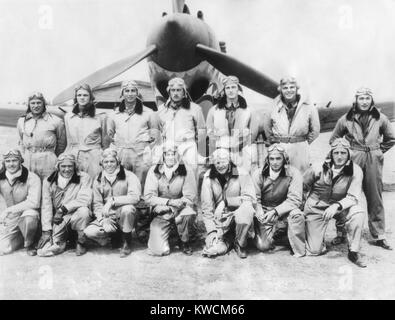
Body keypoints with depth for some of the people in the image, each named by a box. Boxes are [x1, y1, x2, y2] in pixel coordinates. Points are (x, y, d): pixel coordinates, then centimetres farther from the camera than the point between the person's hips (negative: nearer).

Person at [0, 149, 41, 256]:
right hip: (10, 221, 4)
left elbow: (34, 203, -24)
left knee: (29, 215, -38)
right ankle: (21, 238, 21)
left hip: (28, 213, -4)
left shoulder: (32, 178, -14)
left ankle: (29, 244, -11)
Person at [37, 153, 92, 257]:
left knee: (83, 210, -36)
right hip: (58, 221, 3)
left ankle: (81, 243, -9)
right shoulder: (49, 181, 3)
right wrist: (46, 231, -7)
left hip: (76, 218, -2)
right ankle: (63, 242, 21)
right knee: (43, 251, -14)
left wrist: (63, 209, -23)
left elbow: (85, 199, -19)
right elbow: (46, 206, 0)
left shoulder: (83, 178, -5)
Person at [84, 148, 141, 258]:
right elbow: (97, 204, 2)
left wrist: (112, 200, -28)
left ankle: (127, 242, -12)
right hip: (106, 217, 3)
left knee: (127, 208, -36)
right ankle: (114, 235, 8)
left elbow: (135, 197, -22)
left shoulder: (129, 176, -6)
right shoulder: (98, 180, 8)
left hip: (123, 216, -2)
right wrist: (103, 220, -15)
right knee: (89, 232, -22)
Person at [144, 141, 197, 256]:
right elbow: (148, 197, -8)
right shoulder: (154, 171, -2)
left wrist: (175, 205, -22)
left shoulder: (186, 171, -4)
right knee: (160, 251, -17)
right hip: (160, 214, 0)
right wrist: (169, 202, -20)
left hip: (180, 211, 0)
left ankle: (184, 242, -5)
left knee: (189, 213, -36)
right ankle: (156, 235, 21)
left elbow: (190, 198, -9)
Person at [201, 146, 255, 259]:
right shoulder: (208, 177, -3)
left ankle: (240, 244, -7)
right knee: (214, 249, -19)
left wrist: (225, 201, -20)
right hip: (219, 220, 1)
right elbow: (206, 207, -4)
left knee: (247, 208, -34)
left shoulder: (242, 174, -8)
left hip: (238, 216, -1)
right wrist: (212, 231, -13)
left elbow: (250, 198, -15)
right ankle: (229, 240, 18)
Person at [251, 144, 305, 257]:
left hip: (284, 211, -1)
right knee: (263, 246, -15)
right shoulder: (258, 174, -5)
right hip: (264, 212, 1)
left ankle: (300, 252, -17)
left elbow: (294, 200, -16)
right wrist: (259, 211, -28)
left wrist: (275, 211, -28)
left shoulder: (293, 173, -11)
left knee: (296, 214, -35)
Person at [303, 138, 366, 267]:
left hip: (340, 207, 1)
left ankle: (353, 252, -15)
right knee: (314, 250, -7)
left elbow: (353, 198, -18)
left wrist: (337, 206, -35)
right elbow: (303, 186, 3)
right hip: (316, 208, -1)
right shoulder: (318, 167, -13)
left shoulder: (355, 171, -14)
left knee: (358, 213, -34)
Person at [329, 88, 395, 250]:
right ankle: (341, 232, 10)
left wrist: (377, 152, 8)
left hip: (374, 162, 1)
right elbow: (333, 139, 12)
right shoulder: (346, 119, 2)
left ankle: (379, 236, 15)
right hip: (352, 160, -1)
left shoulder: (380, 118, 5)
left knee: (375, 198, 6)